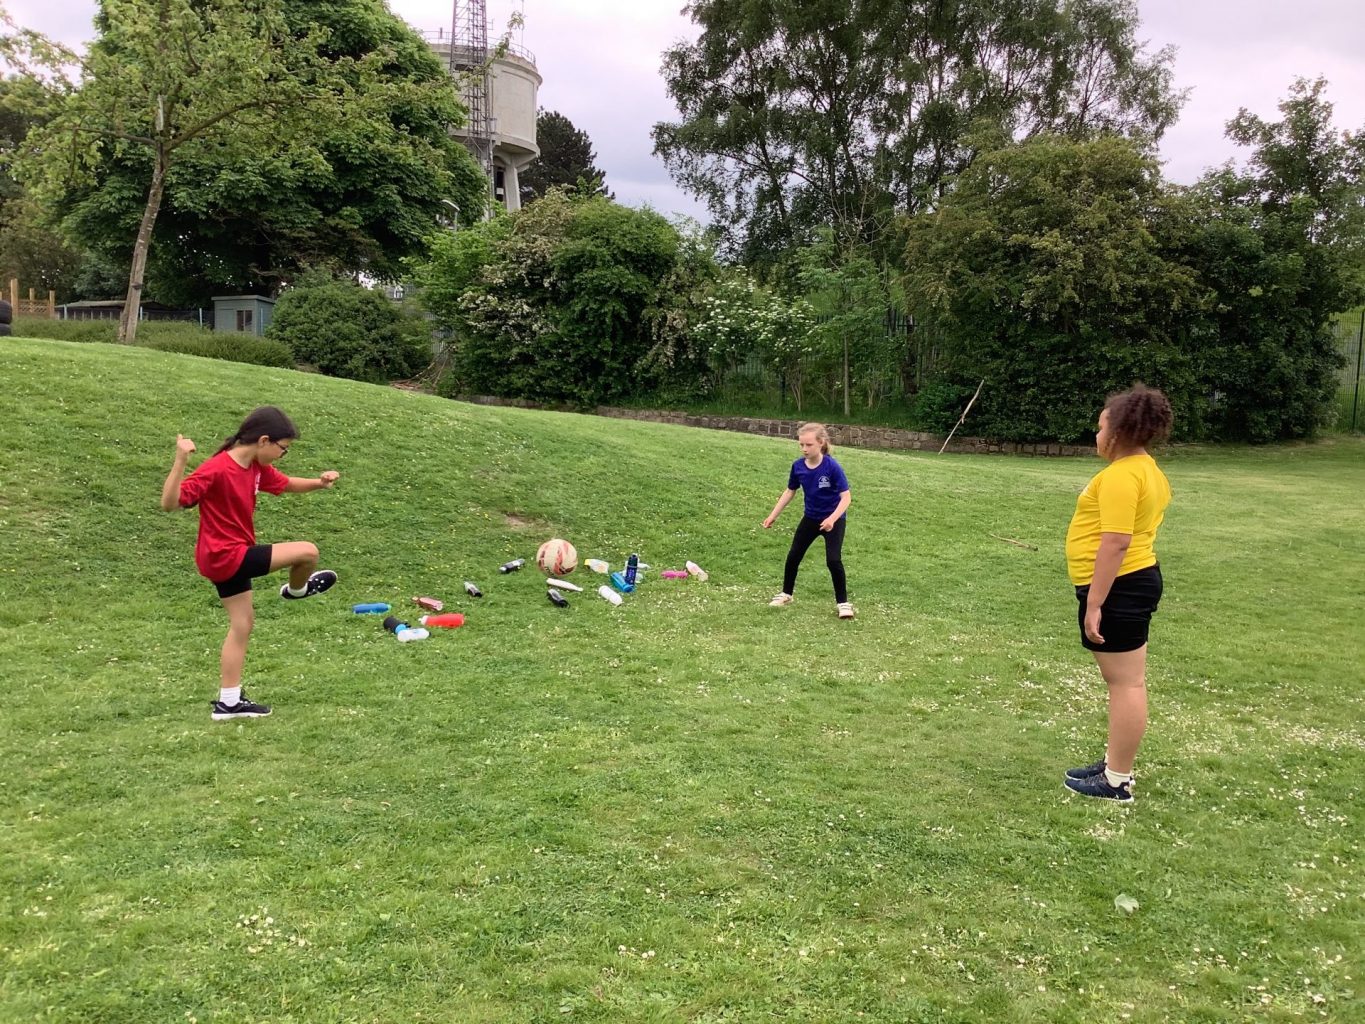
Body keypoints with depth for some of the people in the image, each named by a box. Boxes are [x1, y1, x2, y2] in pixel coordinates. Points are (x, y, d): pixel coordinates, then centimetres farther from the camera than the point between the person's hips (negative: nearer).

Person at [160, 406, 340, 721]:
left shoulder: (257, 468, 2)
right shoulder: (216, 470, -24)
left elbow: (287, 484, 18)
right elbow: (170, 503, -27)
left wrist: (319, 482, 0)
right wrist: (180, 461, -41)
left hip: (229, 556, 9)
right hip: (227, 556, -9)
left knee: (242, 624, 15)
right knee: (308, 551, -8)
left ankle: (229, 702, 23)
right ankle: (297, 589, 27)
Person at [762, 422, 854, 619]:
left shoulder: (832, 466, -26)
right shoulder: (798, 466, -11)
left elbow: (846, 496, -25)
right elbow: (790, 491, 4)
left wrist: (832, 519, -38)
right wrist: (773, 515, 3)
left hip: (834, 519, -5)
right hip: (811, 518, 5)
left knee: (833, 560, -14)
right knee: (793, 556, 9)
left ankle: (842, 602, 3)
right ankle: (786, 594, 30)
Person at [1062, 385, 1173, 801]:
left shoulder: (1121, 475, -19)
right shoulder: (1147, 470, 14)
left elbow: (1115, 542, -25)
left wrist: (1095, 603, -23)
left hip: (1118, 587, -11)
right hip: (1134, 579, 11)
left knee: (1125, 681, -4)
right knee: (1125, 680, 17)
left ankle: (1118, 781, 5)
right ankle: (1116, 763, 28)